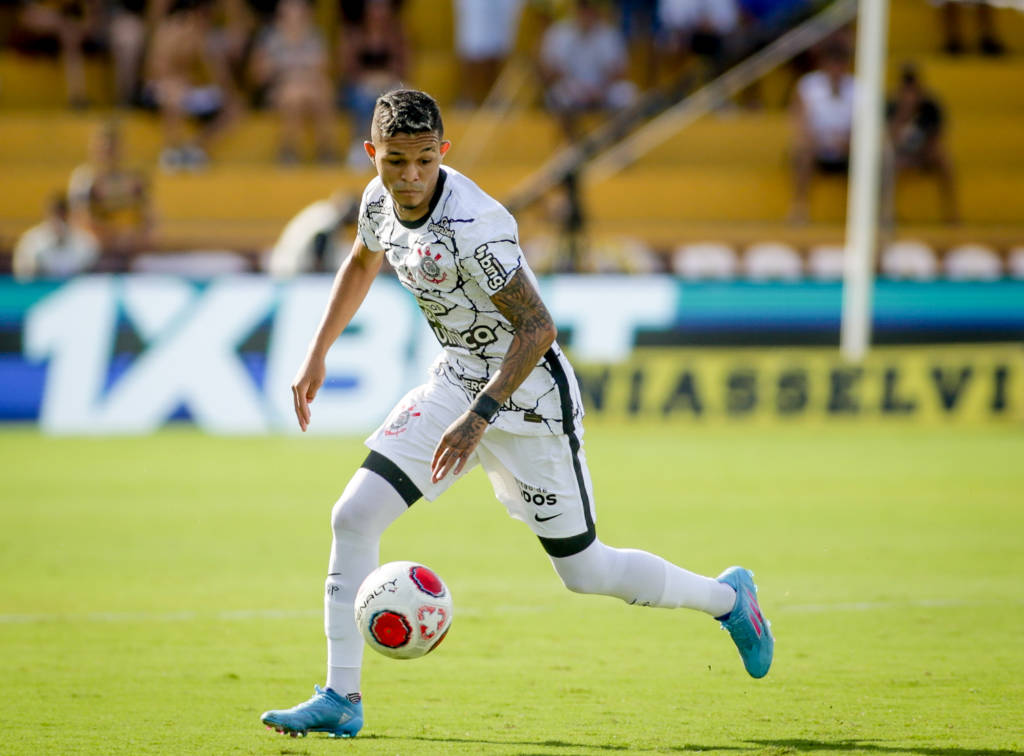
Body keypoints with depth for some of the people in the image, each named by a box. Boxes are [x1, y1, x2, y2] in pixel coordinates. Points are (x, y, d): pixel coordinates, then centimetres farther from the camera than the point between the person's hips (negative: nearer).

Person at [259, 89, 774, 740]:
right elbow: (362, 263, 19)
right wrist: (318, 356, 18)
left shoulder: (472, 227, -30)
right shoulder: (381, 200, -5)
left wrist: (478, 417, -34)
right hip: (455, 383, 7)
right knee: (354, 517, -8)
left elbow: (538, 328, -28)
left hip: (527, 395, -7)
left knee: (584, 571, 5)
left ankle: (727, 597, 30)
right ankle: (342, 699, -1)